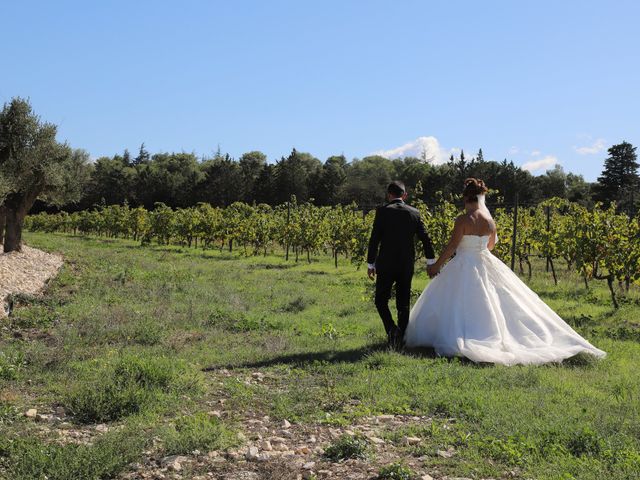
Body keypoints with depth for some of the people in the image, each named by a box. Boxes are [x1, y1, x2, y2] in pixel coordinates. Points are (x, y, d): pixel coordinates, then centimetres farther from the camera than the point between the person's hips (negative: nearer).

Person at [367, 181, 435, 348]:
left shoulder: (383, 211, -6)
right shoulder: (414, 213, 3)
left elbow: (375, 239, -7)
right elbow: (425, 239, 5)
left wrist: (370, 264, 1)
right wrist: (432, 262, 13)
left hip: (386, 265, -3)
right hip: (407, 266, 3)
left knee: (381, 300, 8)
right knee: (403, 304, 11)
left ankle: (392, 328, -14)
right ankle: (401, 338, 13)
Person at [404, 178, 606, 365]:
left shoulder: (463, 220, -16)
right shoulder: (489, 220, 2)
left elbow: (452, 246, -15)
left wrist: (437, 265, -7)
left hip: (464, 267, -6)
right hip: (486, 265, 6)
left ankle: (459, 341, -6)